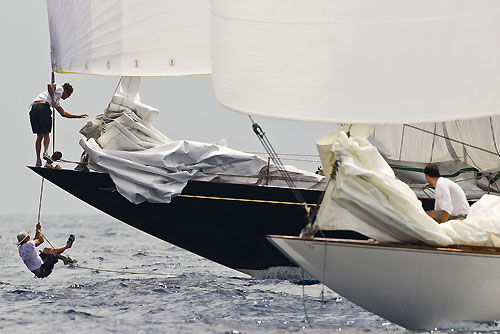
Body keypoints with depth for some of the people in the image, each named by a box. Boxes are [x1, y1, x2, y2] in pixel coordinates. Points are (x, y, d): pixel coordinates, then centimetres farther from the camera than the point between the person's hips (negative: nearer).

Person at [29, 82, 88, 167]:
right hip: (43, 106, -7)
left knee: (39, 136, 10)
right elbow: (49, 86, -6)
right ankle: (46, 151, -24)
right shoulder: (60, 89, 16)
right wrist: (52, 99, -11)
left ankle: (38, 159, 3)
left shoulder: (56, 102, 39)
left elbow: (64, 114, 45)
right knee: (46, 134, 0)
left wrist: (79, 116, 50)